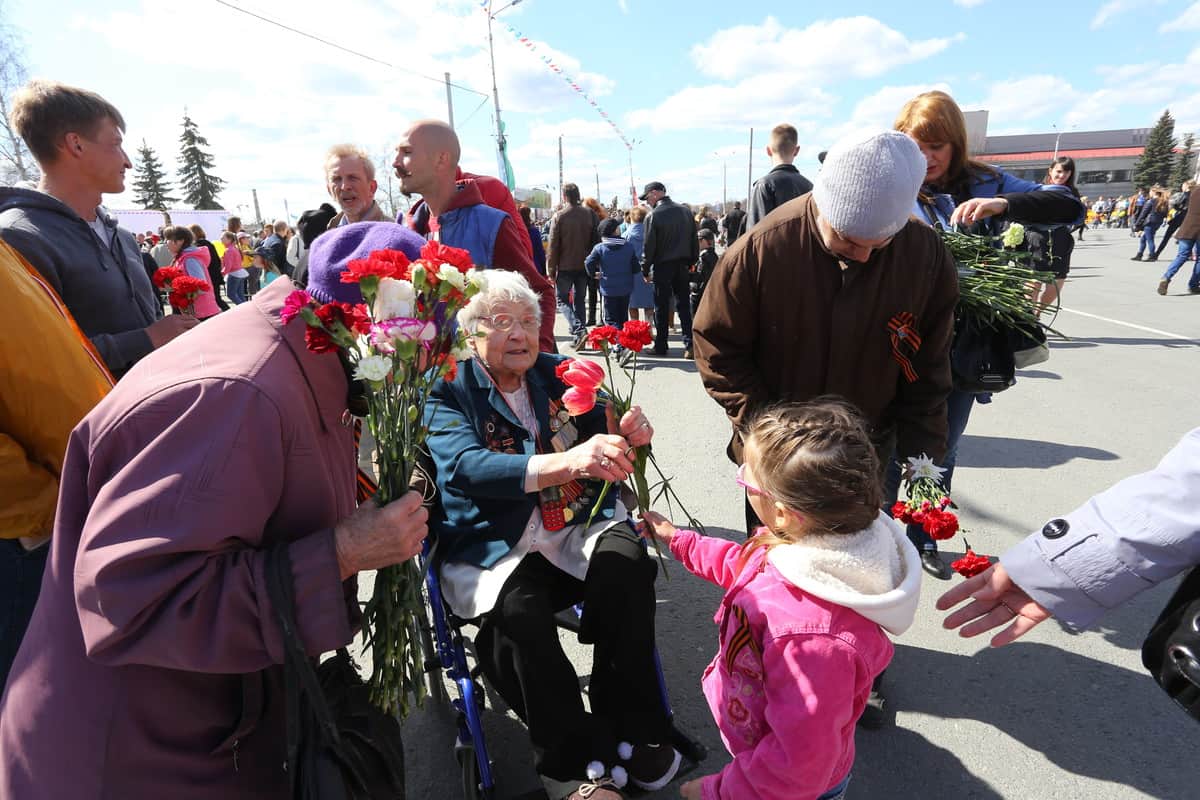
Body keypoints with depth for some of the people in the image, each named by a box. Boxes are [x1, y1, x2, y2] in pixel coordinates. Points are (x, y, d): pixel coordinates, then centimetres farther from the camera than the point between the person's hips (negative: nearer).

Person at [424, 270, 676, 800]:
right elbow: (466, 467, -24)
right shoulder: (448, 393, -4)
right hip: (493, 547, -3)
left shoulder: (561, 375, 8)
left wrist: (627, 436, -20)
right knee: (517, 608, -31)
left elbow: (604, 443, 7)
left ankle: (630, 724, -5)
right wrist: (569, 461, -39)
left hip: (576, 526, 3)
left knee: (627, 565, -25)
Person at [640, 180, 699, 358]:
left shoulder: (653, 216, -12)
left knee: (661, 307, 5)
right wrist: (691, 261, 15)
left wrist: (645, 269, -2)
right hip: (682, 265, 5)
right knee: (683, 305, 9)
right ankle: (689, 345, 5)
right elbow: (694, 239, 7)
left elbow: (649, 246, -12)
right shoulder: (685, 211, 4)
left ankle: (660, 346, 12)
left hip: (662, 266, -4)